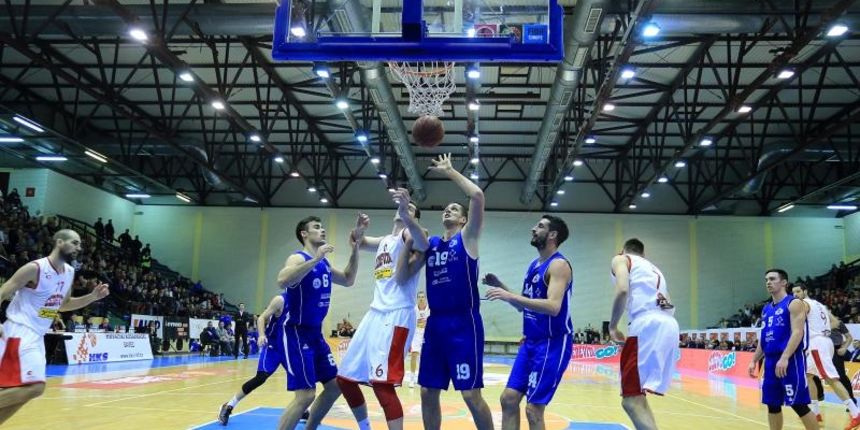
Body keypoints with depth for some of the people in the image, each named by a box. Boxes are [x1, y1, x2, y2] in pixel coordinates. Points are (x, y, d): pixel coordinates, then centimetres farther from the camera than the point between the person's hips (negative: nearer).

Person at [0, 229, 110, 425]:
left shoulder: (69, 273, 9)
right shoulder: (34, 268, -15)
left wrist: (93, 296, 10)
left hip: (37, 336, 9)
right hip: (20, 332, -8)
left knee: (17, 390, 10)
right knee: (34, 387, -19)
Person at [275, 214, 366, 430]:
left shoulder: (324, 264, 12)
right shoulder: (298, 258, -14)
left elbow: (348, 280, 22)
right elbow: (282, 280, -35)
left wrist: (355, 248, 12)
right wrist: (315, 259, -37)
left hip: (316, 333, 9)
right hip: (298, 332, -9)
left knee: (334, 386, 12)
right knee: (305, 394, -13)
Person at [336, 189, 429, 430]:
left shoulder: (409, 235, -2)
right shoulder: (384, 241, 21)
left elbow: (424, 245, -24)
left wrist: (406, 212, -38)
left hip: (396, 316, -9)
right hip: (375, 314, 9)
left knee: (382, 383, -20)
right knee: (345, 378, 13)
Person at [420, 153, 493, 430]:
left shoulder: (467, 238, 0)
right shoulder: (430, 243, 16)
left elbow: (477, 195, -13)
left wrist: (449, 172, -3)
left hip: (464, 323, -6)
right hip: (436, 323, 6)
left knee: (471, 393, -5)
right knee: (428, 392, 9)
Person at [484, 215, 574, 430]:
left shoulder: (559, 265, -15)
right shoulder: (534, 265, 13)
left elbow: (553, 307, -29)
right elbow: (523, 305, 20)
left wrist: (510, 296, -30)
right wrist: (500, 286, 6)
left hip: (553, 344, -9)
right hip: (531, 342, 9)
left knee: (533, 409, -6)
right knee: (509, 398, 8)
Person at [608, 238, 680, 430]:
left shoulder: (621, 259, 13)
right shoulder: (654, 268, 34)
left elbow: (623, 290, -8)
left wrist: (612, 326, 4)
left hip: (648, 324, -8)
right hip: (669, 326, 8)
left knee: (631, 400, -12)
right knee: (636, 396, 20)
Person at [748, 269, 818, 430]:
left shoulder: (794, 303, -6)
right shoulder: (766, 309, 17)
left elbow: (797, 333, -17)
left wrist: (784, 358, -26)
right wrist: (754, 361, 16)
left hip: (790, 360, -8)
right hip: (771, 361, 8)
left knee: (798, 404, -6)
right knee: (772, 405, 9)